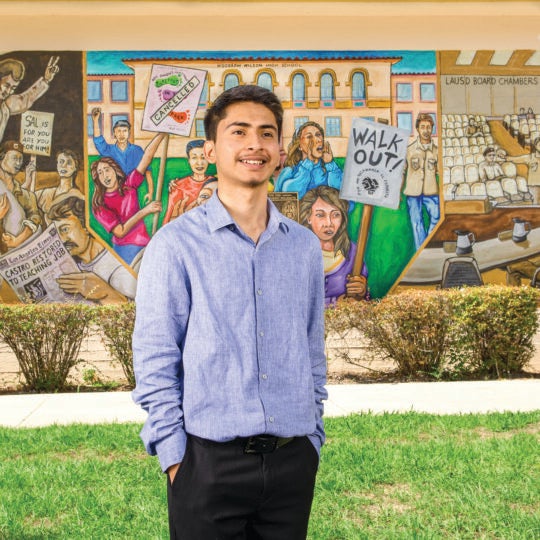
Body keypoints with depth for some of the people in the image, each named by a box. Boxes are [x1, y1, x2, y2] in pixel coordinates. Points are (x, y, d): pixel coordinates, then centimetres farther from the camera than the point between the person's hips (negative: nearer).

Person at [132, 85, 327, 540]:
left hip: (292, 462, 4)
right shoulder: (176, 245, -5)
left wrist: (313, 442, 12)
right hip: (210, 464, -4)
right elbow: (154, 363, -6)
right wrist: (175, 460, -8)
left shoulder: (304, 246, 8)